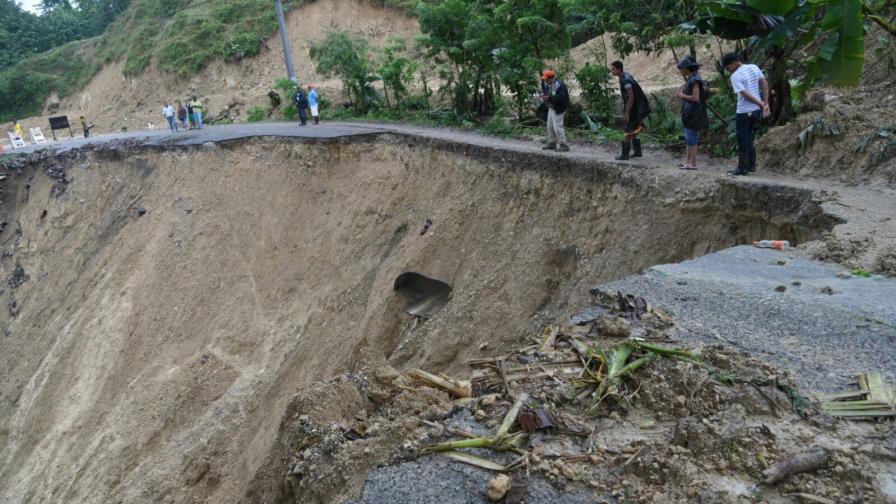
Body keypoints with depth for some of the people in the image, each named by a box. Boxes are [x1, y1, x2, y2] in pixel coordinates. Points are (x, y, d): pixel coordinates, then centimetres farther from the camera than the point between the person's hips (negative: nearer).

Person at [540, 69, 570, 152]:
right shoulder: (547, 84, 6)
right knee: (550, 126, 15)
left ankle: (564, 145, -9)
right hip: (551, 108, 10)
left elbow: (560, 98, -31)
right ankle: (552, 143, 27)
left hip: (558, 109, -10)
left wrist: (548, 98, -29)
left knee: (557, 126, -13)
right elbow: (545, 91, 20)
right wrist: (543, 94, -5)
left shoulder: (559, 85, -24)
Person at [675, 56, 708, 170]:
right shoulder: (690, 79, 12)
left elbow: (695, 97, -23)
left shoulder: (695, 80, -17)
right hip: (690, 114, 10)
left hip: (693, 114, -10)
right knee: (689, 138, 15)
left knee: (691, 139, -6)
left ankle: (693, 164, -3)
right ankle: (687, 161, 23)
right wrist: (681, 94, 4)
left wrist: (682, 95, -12)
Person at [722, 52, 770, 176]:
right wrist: (766, 104, 4)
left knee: (742, 140, 2)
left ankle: (743, 168, 6)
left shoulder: (735, 76, -14)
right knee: (749, 138, 18)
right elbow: (765, 84, 5)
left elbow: (745, 94, -19)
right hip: (756, 110, 7)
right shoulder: (754, 67, 6)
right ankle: (751, 165, 21)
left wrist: (761, 104, -9)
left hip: (744, 111, -7)